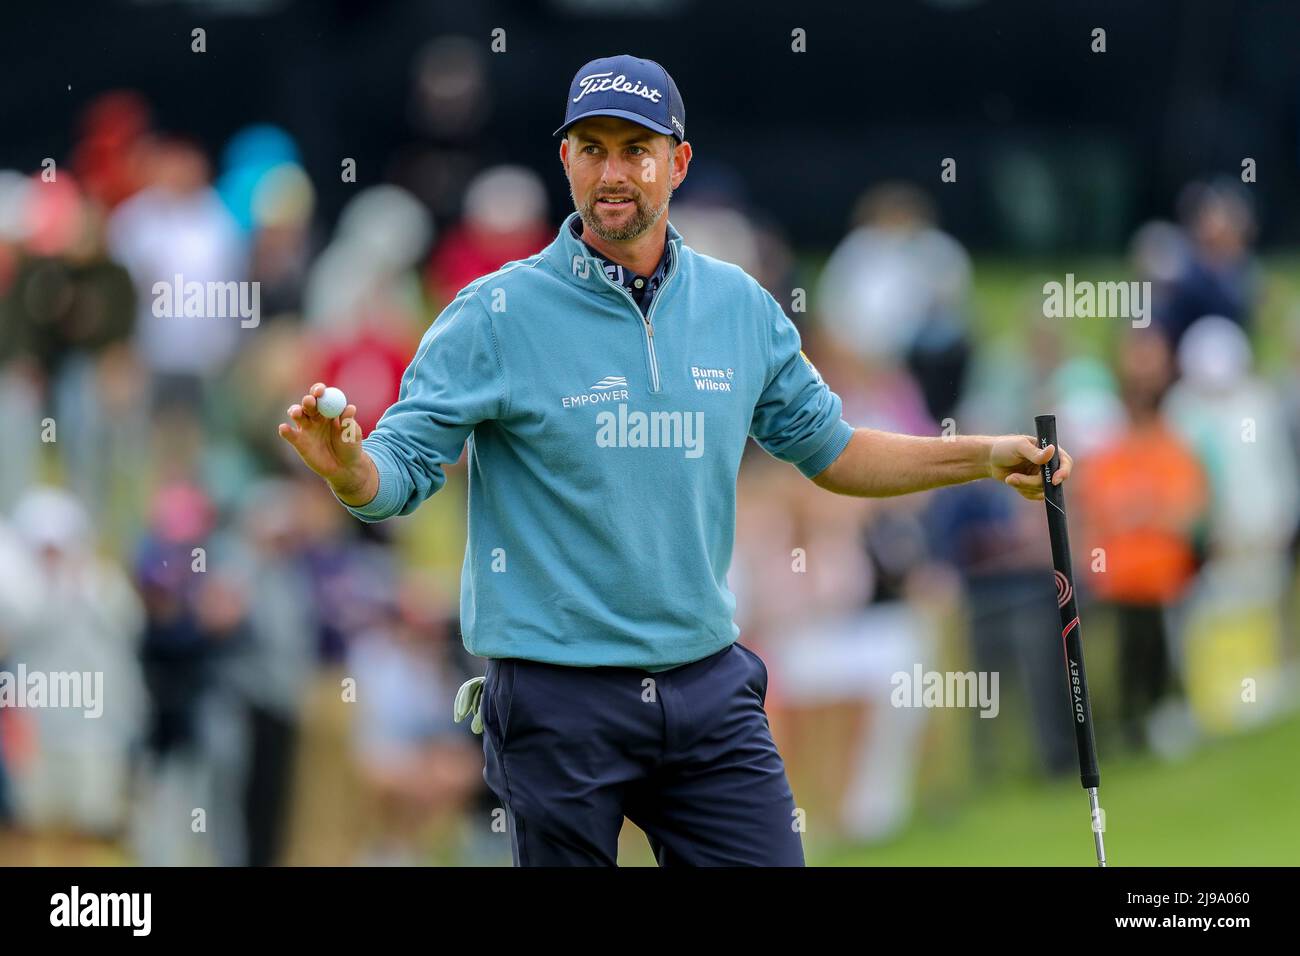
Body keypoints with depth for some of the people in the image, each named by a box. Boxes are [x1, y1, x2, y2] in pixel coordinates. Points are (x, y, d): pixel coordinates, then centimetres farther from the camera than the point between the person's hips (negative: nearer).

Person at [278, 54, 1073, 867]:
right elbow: (402, 469, -10)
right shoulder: (497, 315, -7)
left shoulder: (740, 307, 6)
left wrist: (984, 458, 11)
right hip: (558, 701, -3)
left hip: (710, 695, 3)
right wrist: (347, 467, -33)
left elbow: (828, 448, 19)